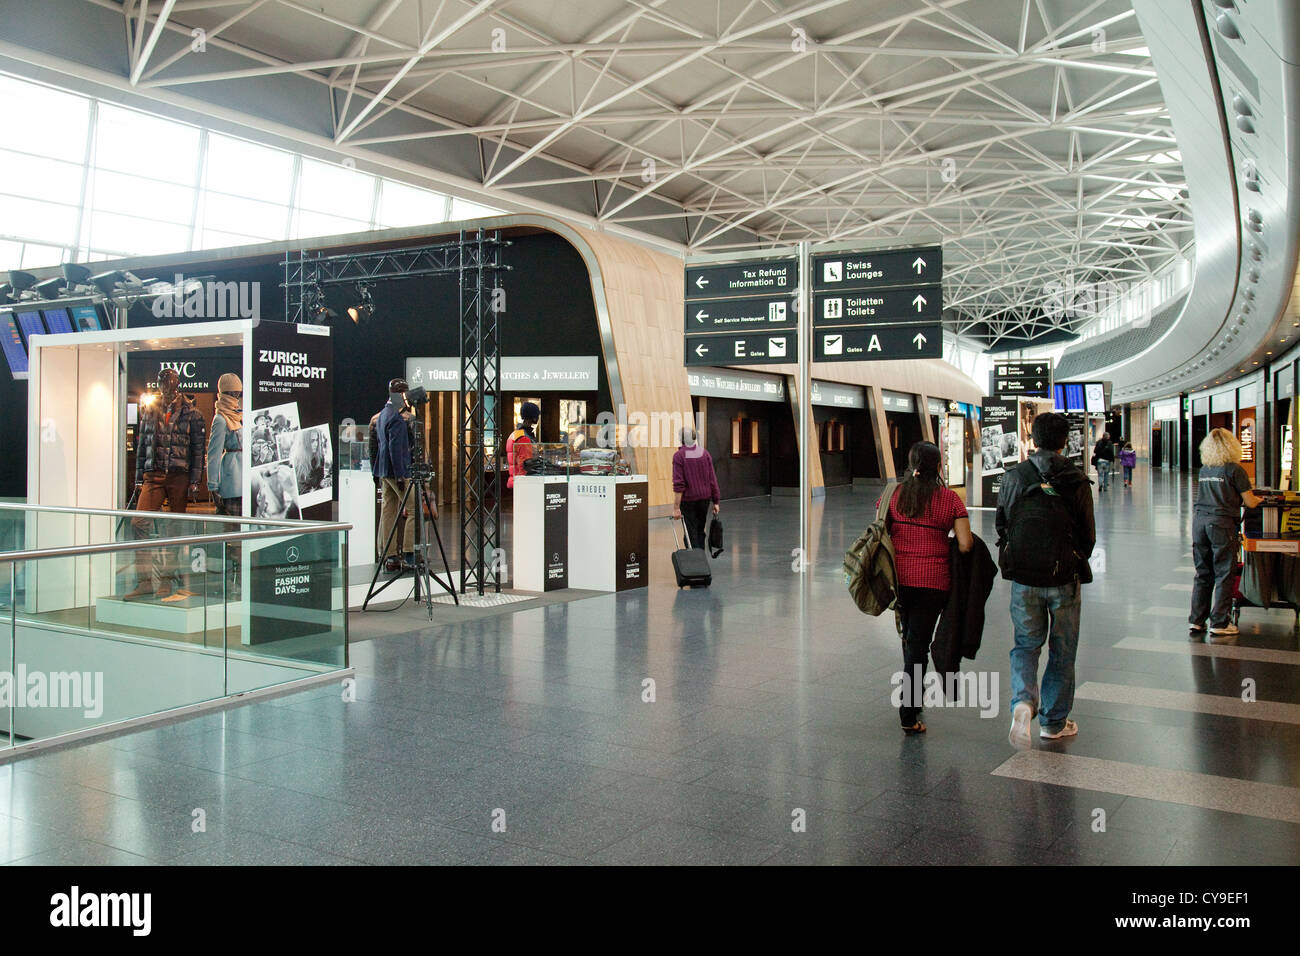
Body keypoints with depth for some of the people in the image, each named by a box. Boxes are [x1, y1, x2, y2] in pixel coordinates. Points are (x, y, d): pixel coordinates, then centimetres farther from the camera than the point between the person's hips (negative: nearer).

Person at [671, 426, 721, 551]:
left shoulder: (678, 455, -11)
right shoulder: (704, 452, 1)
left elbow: (678, 484, -16)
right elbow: (712, 479, 1)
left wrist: (676, 508, -14)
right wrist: (716, 501, 8)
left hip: (687, 499, -4)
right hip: (705, 498, 4)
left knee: (691, 534, 2)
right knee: (700, 531, 17)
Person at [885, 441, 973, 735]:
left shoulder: (894, 494, 0)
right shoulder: (950, 498, -6)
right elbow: (965, 545, -9)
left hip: (899, 577, 3)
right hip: (932, 581, -3)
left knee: (909, 636, 22)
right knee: (919, 642, 2)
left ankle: (912, 698, 36)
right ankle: (909, 715, 2)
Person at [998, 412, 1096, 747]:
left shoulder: (1013, 477, -2)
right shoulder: (1076, 481, -8)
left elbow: (1001, 527, 4)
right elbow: (1088, 535, -2)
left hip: (1023, 578, 1)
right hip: (1064, 580, -1)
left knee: (1025, 644, 15)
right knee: (1062, 651, 13)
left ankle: (1023, 701, -10)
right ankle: (1054, 722, 21)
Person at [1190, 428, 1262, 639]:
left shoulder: (1203, 470, 10)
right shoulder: (1235, 469, -6)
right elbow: (1250, 503, -2)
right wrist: (1259, 499, 22)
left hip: (1199, 521, 5)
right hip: (1222, 524, -5)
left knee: (1203, 574, 12)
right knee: (1223, 575, 2)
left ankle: (1196, 621, 13)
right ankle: (1219, 624, 3)